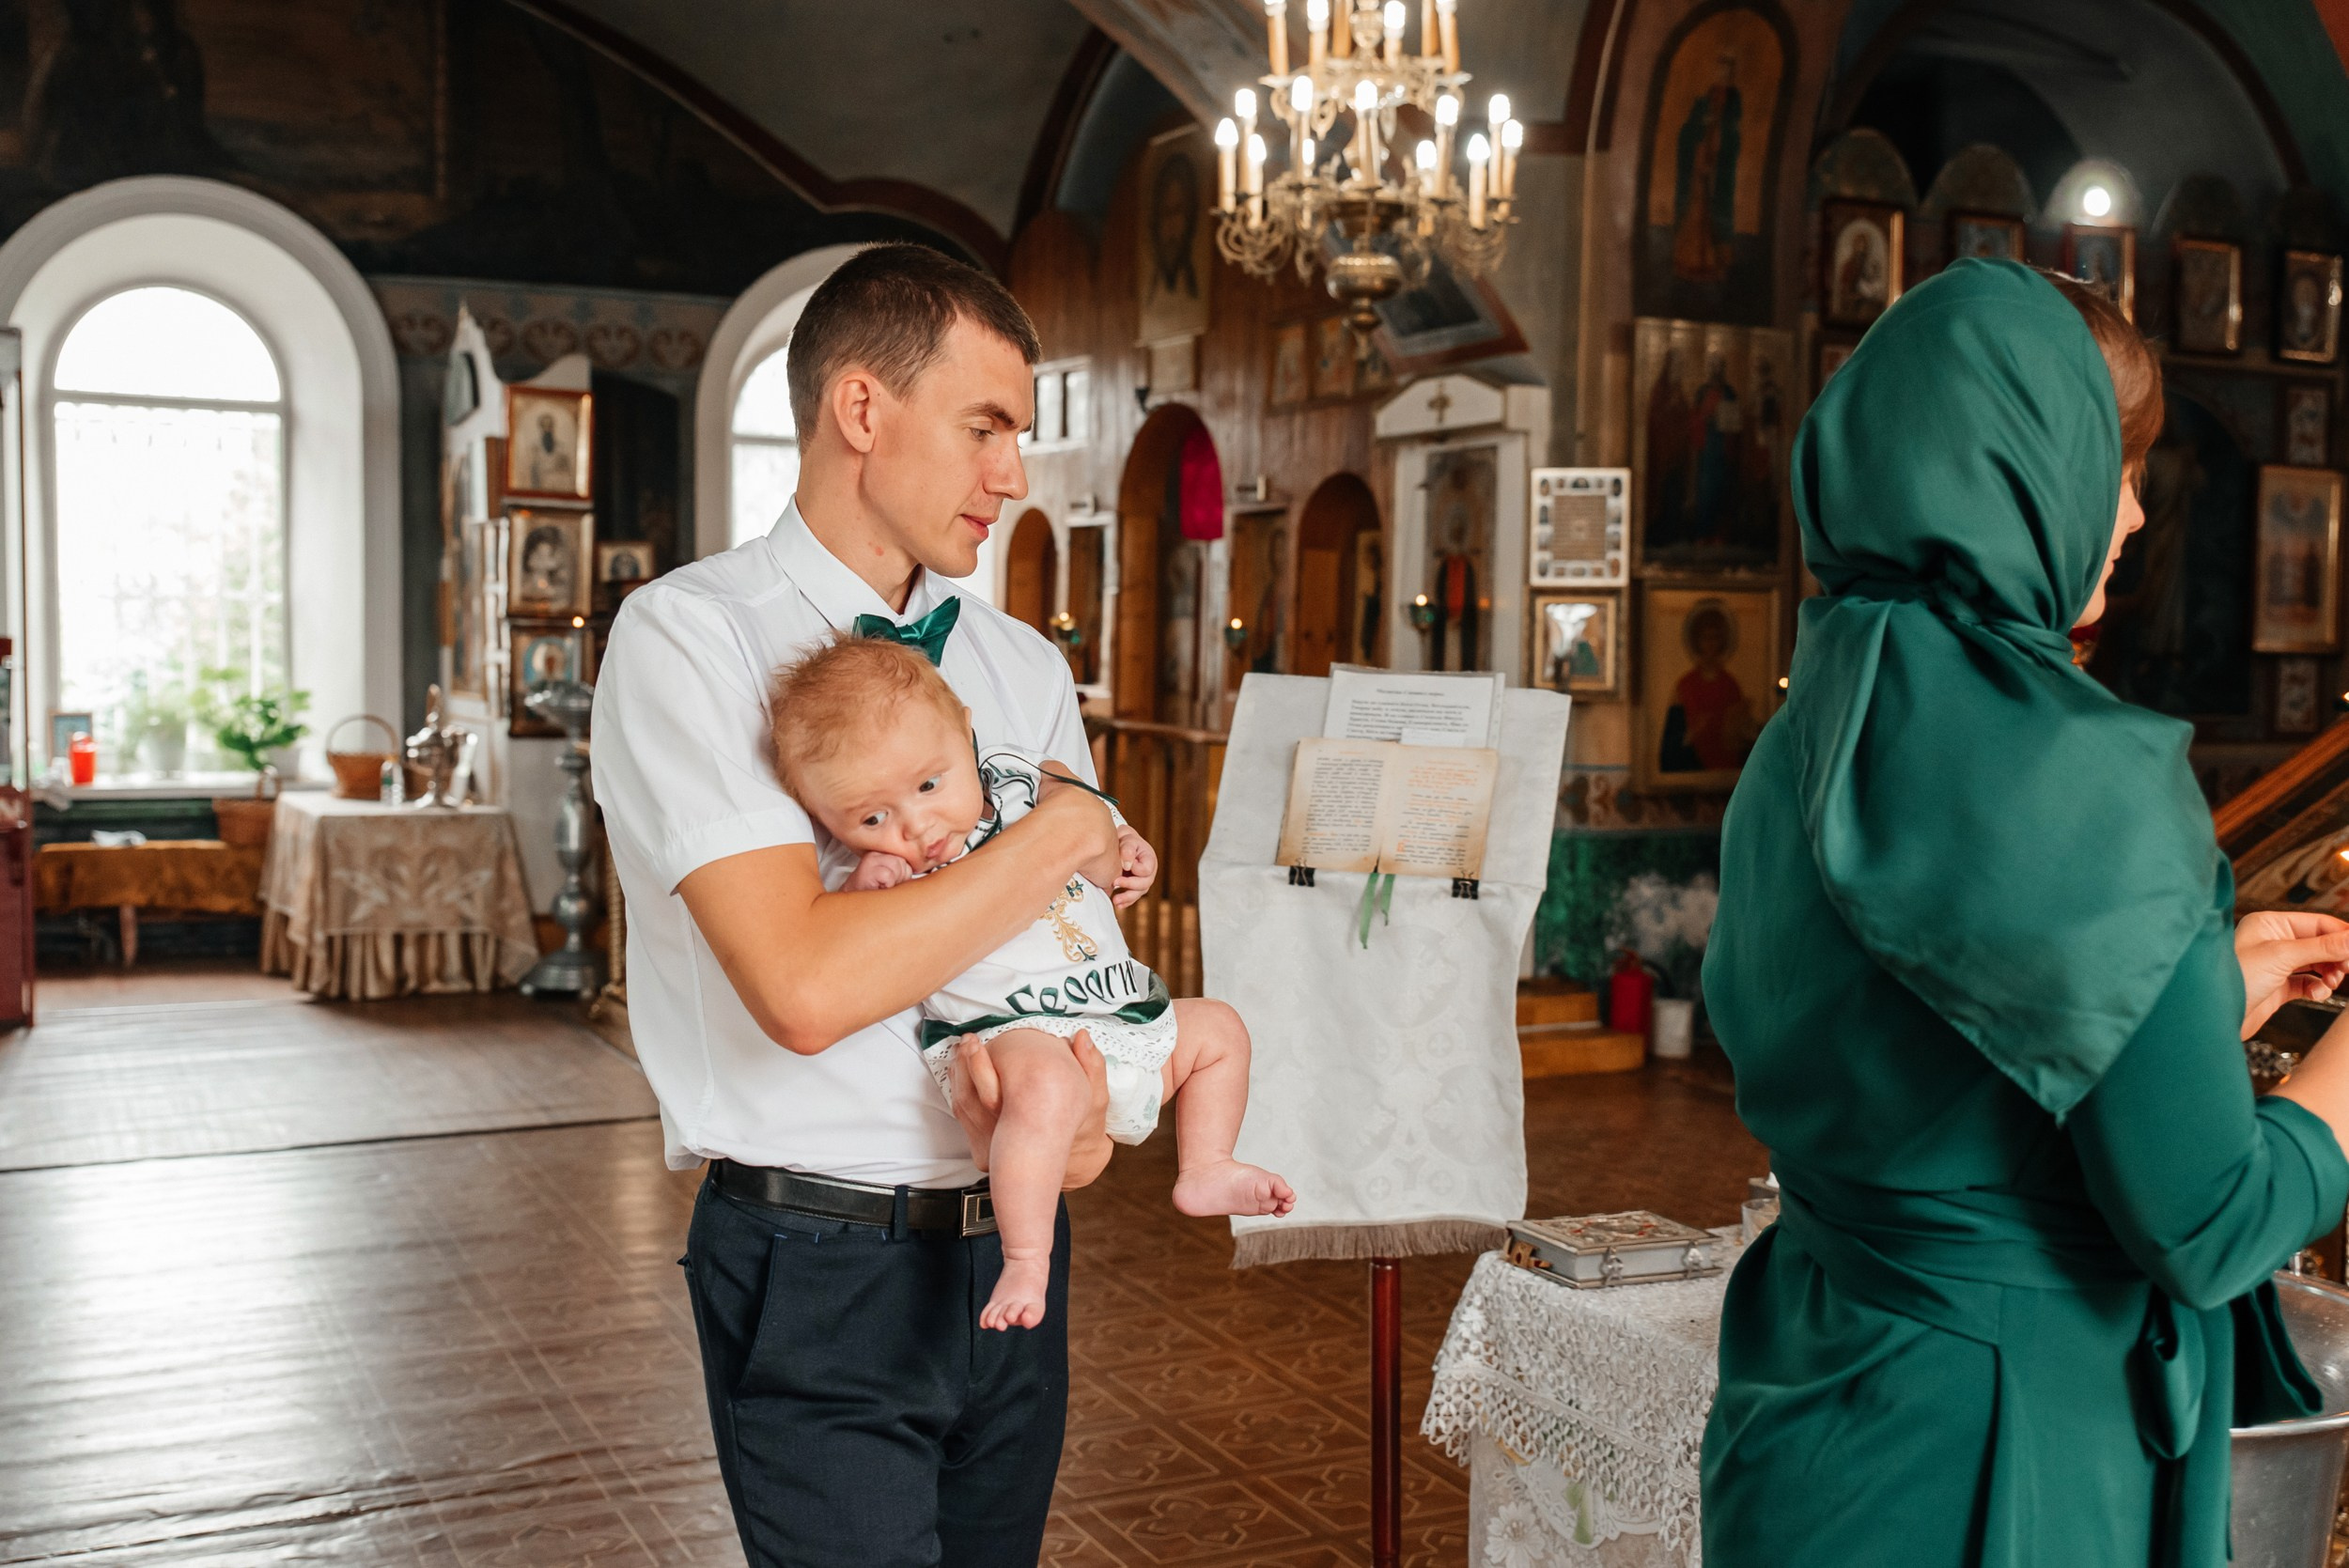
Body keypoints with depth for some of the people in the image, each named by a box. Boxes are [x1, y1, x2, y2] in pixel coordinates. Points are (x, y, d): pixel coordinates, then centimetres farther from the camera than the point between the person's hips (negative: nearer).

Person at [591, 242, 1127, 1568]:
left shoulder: (1025, 665, 10)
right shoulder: (690, 637, -12)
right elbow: (806, 986, -24)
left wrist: (1084, 1112, -12)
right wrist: (1065, 835, -14)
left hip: (1011, 1244, 6)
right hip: (822, 1271, -6)